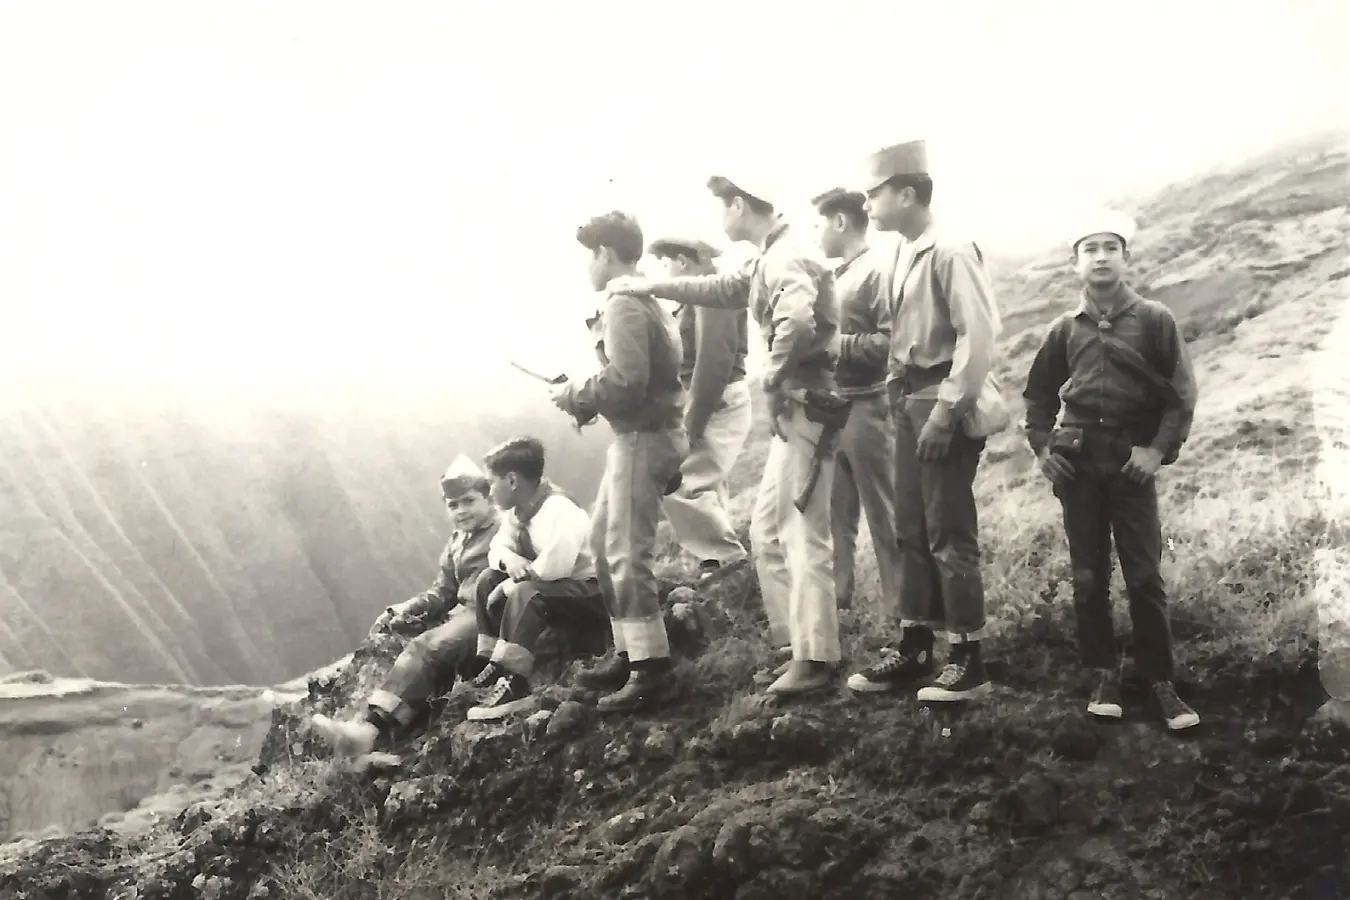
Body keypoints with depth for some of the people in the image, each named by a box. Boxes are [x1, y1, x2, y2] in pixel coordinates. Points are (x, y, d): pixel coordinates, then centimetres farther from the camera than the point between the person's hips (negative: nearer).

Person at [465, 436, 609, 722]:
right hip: (559, 594, 10)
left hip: (596, 594, -10)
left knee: (526, 593, -33)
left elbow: (546, 572, -32)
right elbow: (497, 548, 11)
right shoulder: (518, 512, 3)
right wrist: (509, 560, -13)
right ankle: (493, 665, -4)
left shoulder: (561, 515, -25)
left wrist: (504, 590, -18)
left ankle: (514, 686, -38)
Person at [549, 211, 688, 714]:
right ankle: (627, 652, 24)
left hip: (642, 440, -11)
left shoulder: (624, 307, -16)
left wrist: (575, 397, -10)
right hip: (639, 436, 11)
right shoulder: (644, 301, 16)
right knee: (604, 541, 17)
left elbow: (625, 384, -25)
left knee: (627, 553, -9)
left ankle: (651, 671, -6)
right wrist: (585, 398, 9)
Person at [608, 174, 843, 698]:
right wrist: (653, 287, 29)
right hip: (792, 409, 10)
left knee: (804, 532, -6)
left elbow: (798, 320, -37)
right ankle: (798, 641, 20)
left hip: (806, 404, -10)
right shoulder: (770, 260, 15)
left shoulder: (787, 259, -17)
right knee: (767, 528, 15)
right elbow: (725, 290, 32)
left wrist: (774, 373, -20)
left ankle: (816, 659, 0)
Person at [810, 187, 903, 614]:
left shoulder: (877, 271, -11)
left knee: (883, 514, -2)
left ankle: (901, 605, 6)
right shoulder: (838, 276, 15)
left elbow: (890, 341, -21)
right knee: (835, 512, 14)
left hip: (866, 408, -9)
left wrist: (840, 344, -15)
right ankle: (834, 596, 23)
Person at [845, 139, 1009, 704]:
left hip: (946, 406, -9)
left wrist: (946, 410, -20)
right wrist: (899, 394, 7)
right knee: (911, 531, 12)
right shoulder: (898, 259, 11)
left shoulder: (950, 253, -14)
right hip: (909, 402, 9)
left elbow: (978, 335, -19)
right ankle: (914, 652, 22)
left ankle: (968, 663, 6)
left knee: (949, 534, -4)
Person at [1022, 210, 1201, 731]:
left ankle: (1160, 682, 5)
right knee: (1088, 577, 5)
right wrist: (1042, 447, 7)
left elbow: (1182, 393, -1)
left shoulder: (1154, 320, 2)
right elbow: (1039, 393, 19)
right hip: (1077, 461, 3)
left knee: (1144, 576, -4)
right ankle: (1104, 677, 14)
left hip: (1132, 459, -3)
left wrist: (1158, 449, -10)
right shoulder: (1066, 329, 10)